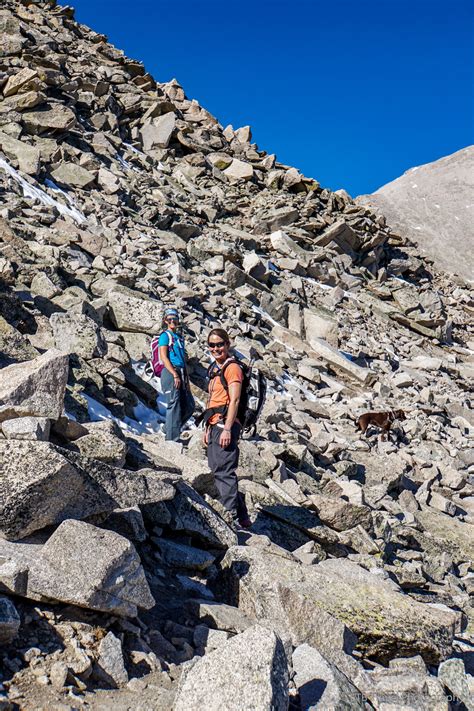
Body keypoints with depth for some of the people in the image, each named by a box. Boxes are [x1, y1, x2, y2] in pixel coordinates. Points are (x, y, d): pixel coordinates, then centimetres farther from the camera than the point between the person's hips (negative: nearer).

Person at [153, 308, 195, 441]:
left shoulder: (179, 337, 21)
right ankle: (172, 438, 0)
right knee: (174, 405, -7)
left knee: (189, 405, 8)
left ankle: (169, 429, 22)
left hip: (180, 374, 8)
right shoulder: (165, 336, -2)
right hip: (170, 372, -8)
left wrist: (187, 379, 15)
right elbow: (164, 357, -10)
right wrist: (175, 375, -18)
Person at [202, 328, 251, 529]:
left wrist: (227, 429, -21)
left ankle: (235, 517, -6)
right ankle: (241, 516, 18)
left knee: (223, 471, -11)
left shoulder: (232, 367, -8)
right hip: (215, 426, 10)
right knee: (218, 471, 10)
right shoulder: (215, 369, 21)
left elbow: (234, 400, -15)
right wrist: (208, 427, 21)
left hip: (226, 426, -10)